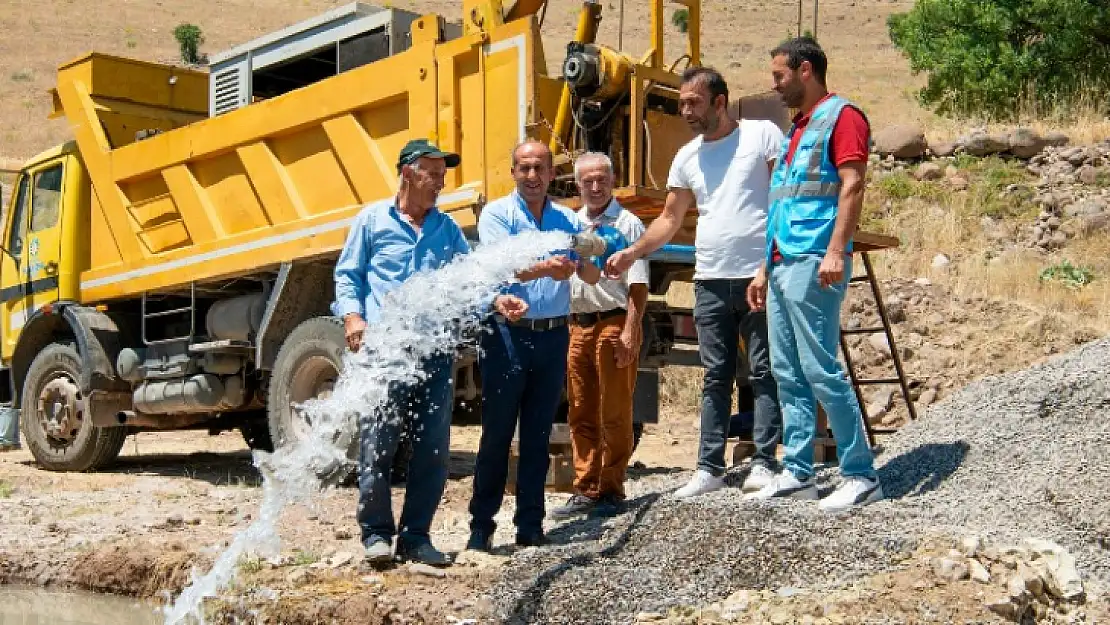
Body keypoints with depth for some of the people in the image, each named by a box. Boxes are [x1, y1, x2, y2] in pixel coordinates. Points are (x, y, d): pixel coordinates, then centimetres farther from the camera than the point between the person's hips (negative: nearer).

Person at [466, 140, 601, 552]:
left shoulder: (567, 220, 11)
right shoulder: (497, 214, -2)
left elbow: (592, 277, 7)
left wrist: (586, 258, -17)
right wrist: (545, 268, -36)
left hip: (552, 337, 4)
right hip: (508, 336, -4)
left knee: (538, 436, 10)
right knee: (497, 435, 1)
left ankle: (530, 527, 17)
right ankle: (481, 526, 10)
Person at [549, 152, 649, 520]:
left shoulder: (627, 224, -3)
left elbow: (638, 285, -9)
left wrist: (629, 333, -17)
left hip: (614, 324, -6)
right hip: (577, 327, 6)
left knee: (614, 415, 0)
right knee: (581, 416, 9)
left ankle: (611, 491, 8)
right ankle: (586, 491, 18)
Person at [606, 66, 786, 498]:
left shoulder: (762, 135, -2)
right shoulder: (687, 157, 12)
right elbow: (670, 219, 15)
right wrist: (632, 252, 2)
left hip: (761, 275, -5)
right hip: (711, 282, 5)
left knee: (764, 373, 2)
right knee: (716, 378, 8)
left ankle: (763, 463, 8)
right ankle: (709, 468, 12)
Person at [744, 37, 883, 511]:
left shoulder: (841, 116, -3)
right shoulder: (798, 130, 24)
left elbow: (852, 186, -15)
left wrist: (836, 251, -25)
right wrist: (766, 269, 22)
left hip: (813, 264, -9)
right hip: (783, 265, 10)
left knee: (821, 371, -10)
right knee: (788, 374, 8)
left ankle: (861, 475, -3)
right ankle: (797, 473, 13)